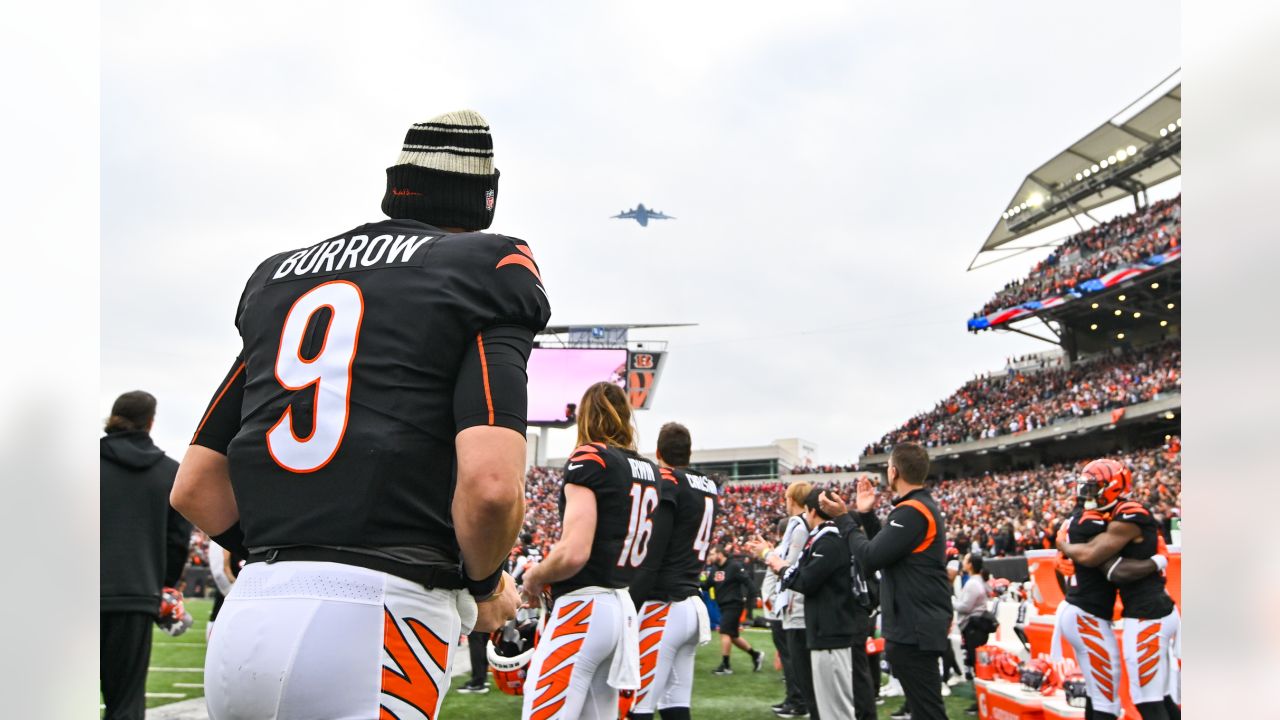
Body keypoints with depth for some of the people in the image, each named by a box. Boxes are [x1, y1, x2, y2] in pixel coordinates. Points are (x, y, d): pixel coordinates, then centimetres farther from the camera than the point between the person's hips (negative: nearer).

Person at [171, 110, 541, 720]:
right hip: (376, 622, -6)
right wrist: (484, 586, 5)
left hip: (247, 617, 6)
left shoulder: (280, 278, 19)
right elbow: (490, 483, -15)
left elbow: (195, 489, 18)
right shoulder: (485, 271, 1)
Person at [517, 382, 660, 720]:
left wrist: (534, 578, -1)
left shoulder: (589, 459, -10)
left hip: (582, 610, -8)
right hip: (623, 609, 8)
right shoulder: (650, 470, 12)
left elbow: (574, 553, -19)